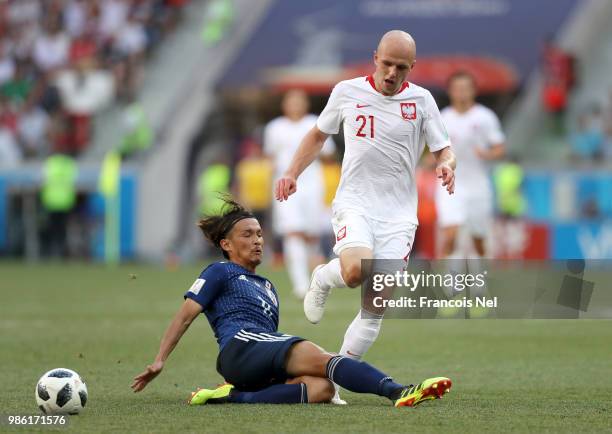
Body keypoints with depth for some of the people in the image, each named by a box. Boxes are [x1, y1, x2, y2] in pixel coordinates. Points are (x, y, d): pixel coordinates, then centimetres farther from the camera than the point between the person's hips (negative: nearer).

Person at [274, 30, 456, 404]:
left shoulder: (420, 100, 2)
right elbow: (318, 135, 19)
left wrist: (447, 165, -20)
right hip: (355, 201, -1)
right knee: (356, 270, -32)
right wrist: (293, 173, 7)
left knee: (376, 307, -5)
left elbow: (444, 150, 4)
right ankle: (322, 279, 5)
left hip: (398, 212, 1)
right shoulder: (347, 92, 3)